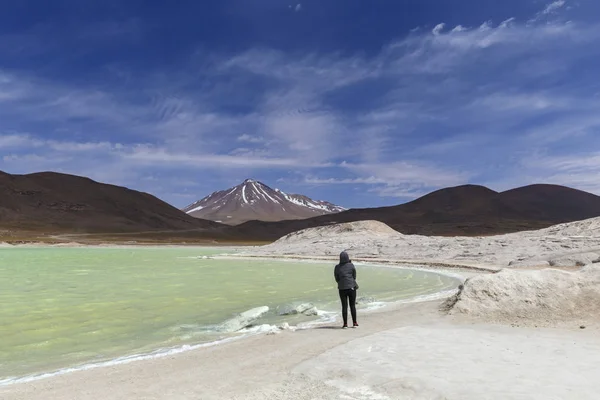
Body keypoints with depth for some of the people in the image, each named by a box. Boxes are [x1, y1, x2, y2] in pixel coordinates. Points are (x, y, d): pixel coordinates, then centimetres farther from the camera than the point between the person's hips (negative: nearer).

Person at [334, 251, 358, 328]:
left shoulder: (337, 267, -5)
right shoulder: (351, 265, -7)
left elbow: (336, 279, 3)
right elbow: (354, 276, 3)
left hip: (342, 288, 0)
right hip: (351, 287, 0)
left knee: (344, 306, 6)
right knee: (353, 305, 10)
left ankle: (345, 324, 7)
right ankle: (354, 323, 14)